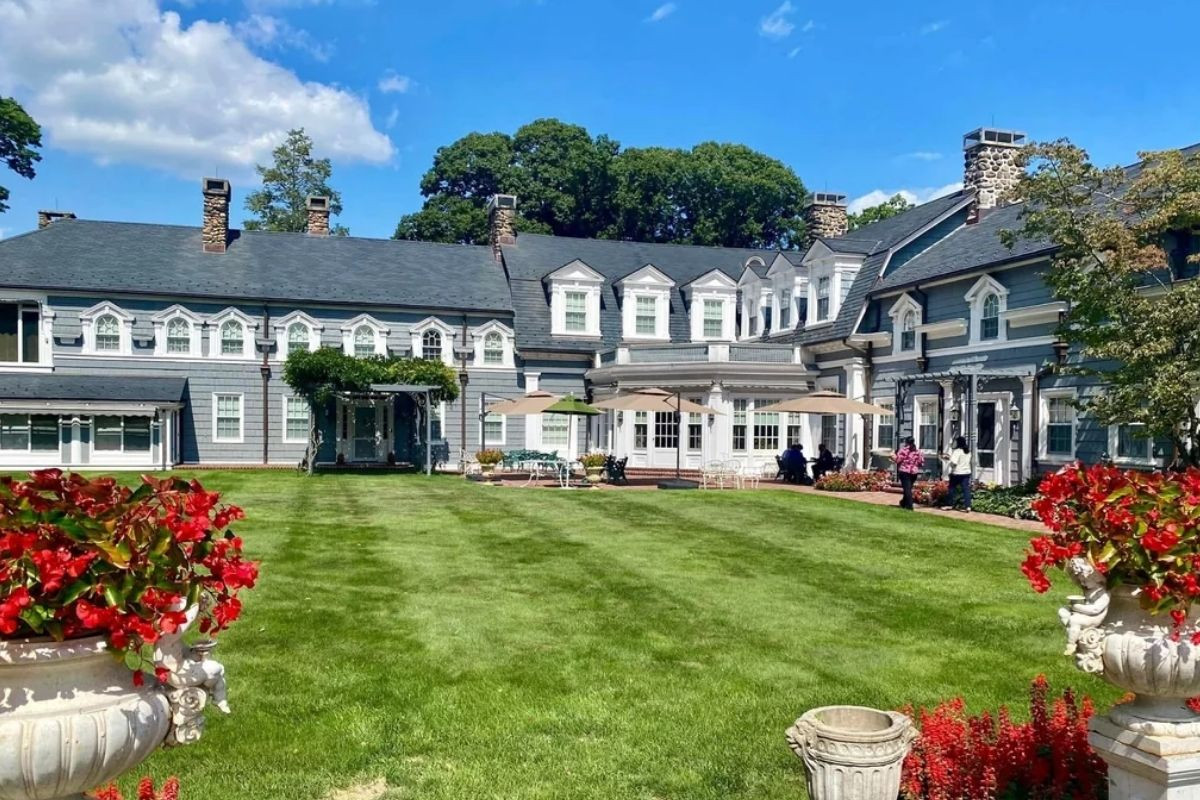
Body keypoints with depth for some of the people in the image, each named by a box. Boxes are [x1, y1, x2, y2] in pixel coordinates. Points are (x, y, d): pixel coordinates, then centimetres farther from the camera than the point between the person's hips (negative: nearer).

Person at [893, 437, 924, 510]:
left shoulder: (903, 450, -11)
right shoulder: (917, 451, 6)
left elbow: (897, 459, -12)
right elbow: (920, 462, 8)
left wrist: (893, 456, 6)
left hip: (904, 472, -6)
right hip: (914, 472, 6)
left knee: (907, 488, -2)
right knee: (909, 488, 18)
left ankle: (909, 506, -7)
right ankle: (904, 503, 33)